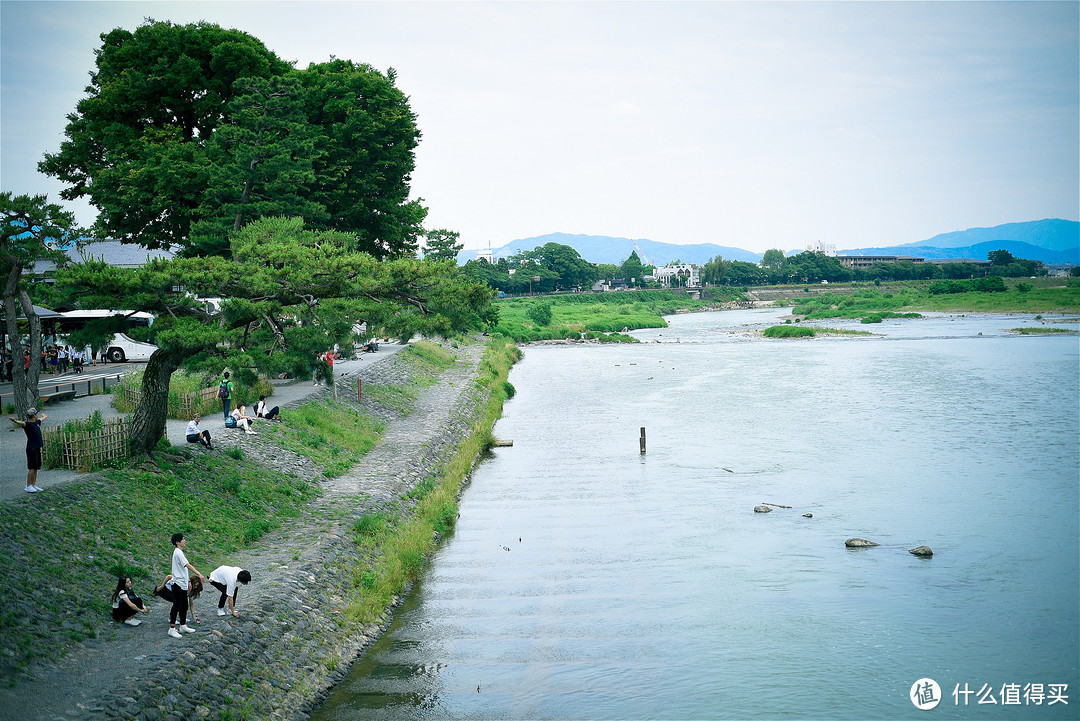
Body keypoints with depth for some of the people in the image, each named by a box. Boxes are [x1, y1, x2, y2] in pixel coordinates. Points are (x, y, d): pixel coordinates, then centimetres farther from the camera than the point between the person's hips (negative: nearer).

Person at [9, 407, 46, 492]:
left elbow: (41, 419, 37)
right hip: (31, 449, -9)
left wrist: (44, 416, 59)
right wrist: (15, 421, -56)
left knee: (36, 468, 11)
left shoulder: (37, 422, 14)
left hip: (37, 448, 9)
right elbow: (22, 423, -35)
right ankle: (28, 486, -1)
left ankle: (34, 485, 17)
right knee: (32, 468, -7)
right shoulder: (28, 424, -13)